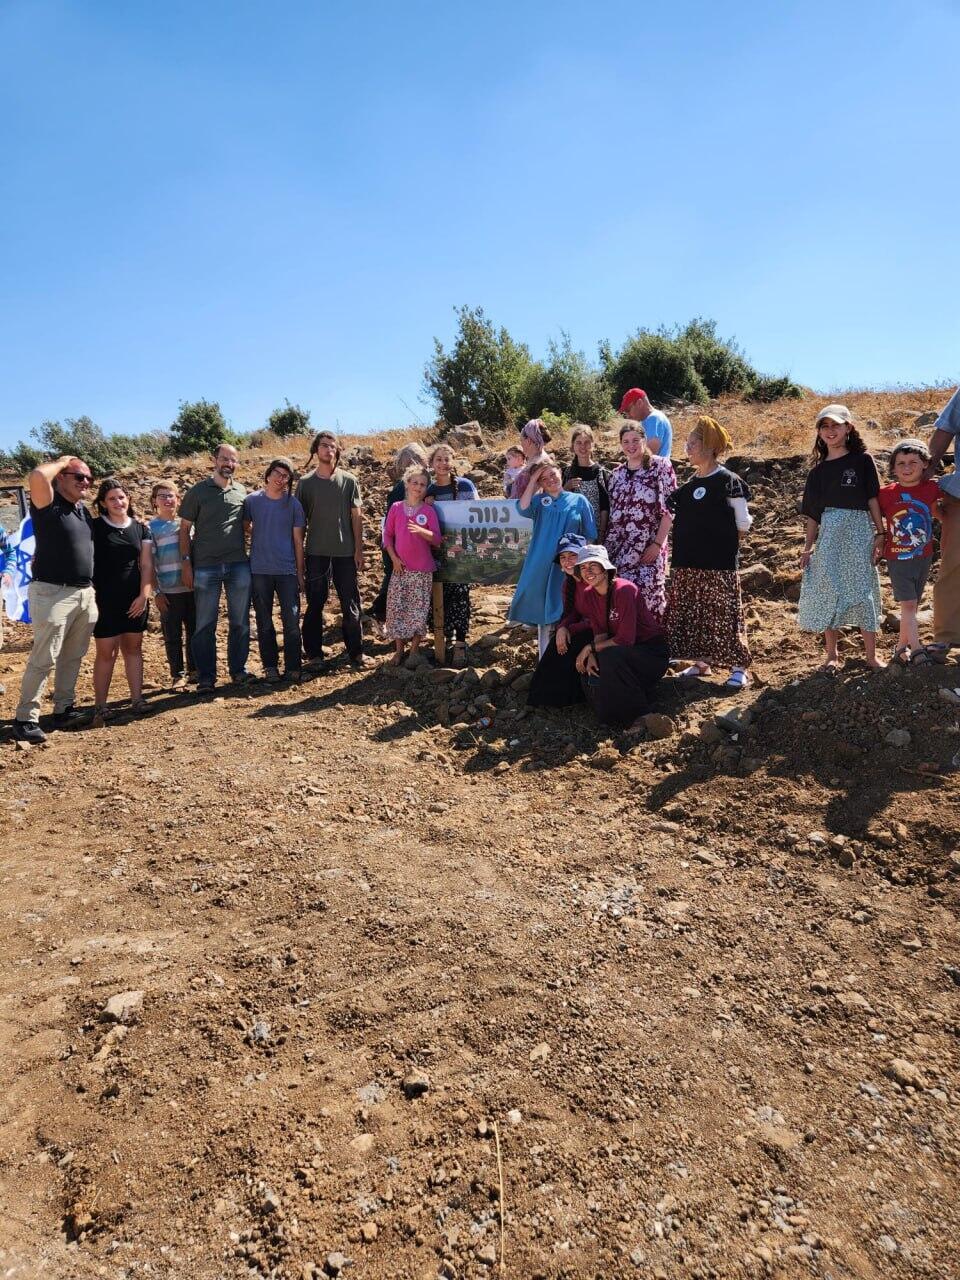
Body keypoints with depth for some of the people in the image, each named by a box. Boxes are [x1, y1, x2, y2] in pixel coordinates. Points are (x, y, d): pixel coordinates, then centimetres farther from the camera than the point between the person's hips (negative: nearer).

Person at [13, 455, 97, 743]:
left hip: (85, 594, 8)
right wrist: (61, 462, -9)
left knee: (72, 657, 13)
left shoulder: (84, 510, 16)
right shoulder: (48, 504, -7)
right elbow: (37, 476, -28)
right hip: (53, 593, -8)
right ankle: (25, 718, 1)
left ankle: (64, 710, 23)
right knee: (44, 659, -6)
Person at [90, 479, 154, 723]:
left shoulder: (140, 528, 6)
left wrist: (144, 595, -5)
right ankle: (100, 707, 4)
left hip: (135, 599, 3)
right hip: (105, 599, -3)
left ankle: (137, 699, 16)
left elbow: (146, 564, 5)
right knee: (106, 652, -2)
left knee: (133, 648, 9)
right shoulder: (94, 527, -3)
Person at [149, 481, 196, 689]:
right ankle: (177, 675, 13)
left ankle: (194, 670, 23)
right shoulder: (150, 527, -1)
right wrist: (156, 591, -8)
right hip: (169, 591, -3)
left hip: (192, 587, 3)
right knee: (172, 635, 2)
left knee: (195, 631, 9)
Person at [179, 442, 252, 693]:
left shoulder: (241, 491, 9)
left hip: (239, 565, 3)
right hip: (205, 567, -2)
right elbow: (185, 528, 2)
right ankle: (206, 677, 11)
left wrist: (250, 556, 7)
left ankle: (238, 670, 22)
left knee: (240, 622, 9)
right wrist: (186, 563, -5)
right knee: (205, 624, 2)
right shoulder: (198, 491, 1)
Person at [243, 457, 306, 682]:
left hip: (287, 570, -1)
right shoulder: (251, 500, 0)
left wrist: (300, 573, 2)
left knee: (292, 621, -2)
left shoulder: (293, 504, 0)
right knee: (264, 623, 8)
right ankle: (270, 666, 19)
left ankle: (293, 667, 9)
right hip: (259, 571, 1)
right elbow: (245, 528, 14)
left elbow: (298, 541, 2)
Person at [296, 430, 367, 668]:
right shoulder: (306, 483, 4)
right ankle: (313, 653, 15)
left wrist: (359, 550, -1)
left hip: (345, 552, 0)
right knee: (315, 604, 5)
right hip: (316, 552, 0)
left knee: (350, 604, 4)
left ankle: (355, 652, 13)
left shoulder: (349, 481, 4)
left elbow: (356, 516, 5)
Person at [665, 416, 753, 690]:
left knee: (723, 613, -5)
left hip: (719, 563, -7)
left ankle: (738, 667, 4)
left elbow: (743, 524, -4)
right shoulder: (690, 482, 13)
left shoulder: (728, 481, -6)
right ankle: (701, 662, 22)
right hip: (688, 561, 7)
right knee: (692, 613, 10)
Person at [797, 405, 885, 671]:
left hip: (859, 532, -3)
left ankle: (871, 655, 8)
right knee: (827, 591, 3)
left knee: (862, 589, -1)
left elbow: (873, 499, 0)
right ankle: (832, 653, 15)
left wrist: (880, 534, -6)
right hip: (828, 534, 3)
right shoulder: (818, 470, 10)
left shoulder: (862, 460, 2)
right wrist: (808, 546, 10)